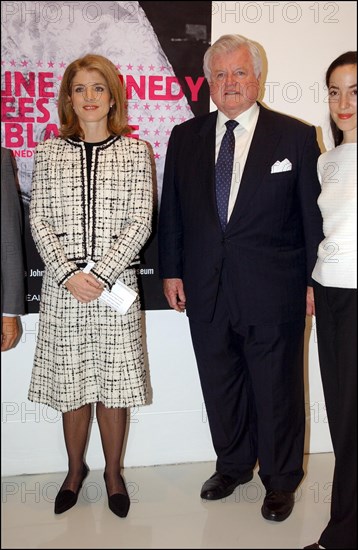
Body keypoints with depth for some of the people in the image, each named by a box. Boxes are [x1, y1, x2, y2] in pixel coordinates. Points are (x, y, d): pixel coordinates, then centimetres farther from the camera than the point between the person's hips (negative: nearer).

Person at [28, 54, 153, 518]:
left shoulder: (135, 151, 4)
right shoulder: (50, 152, 6)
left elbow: (140, 221, -2)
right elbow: (39, 221, 2)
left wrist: (102, 274, -12)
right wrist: (69, 274, -10)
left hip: (116, 284, -1)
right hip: (62, 286, 1)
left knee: (113, 384, 6)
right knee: (70, 385, 10)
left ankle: (113, 472, 26)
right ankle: (75, 469, 31)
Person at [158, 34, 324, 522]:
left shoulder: (295, 137, -1)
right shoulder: (185, 138, 8)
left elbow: (313, 216, -1)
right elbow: (171, 212, 10)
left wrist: (313, 281, -3)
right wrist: (171, 271, 6)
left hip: (273, 293, -3)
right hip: (206, 292, 3)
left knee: (276, 389, 9)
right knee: (220, 386, 15)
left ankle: (280, 480, 30)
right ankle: (233, 466, 38)